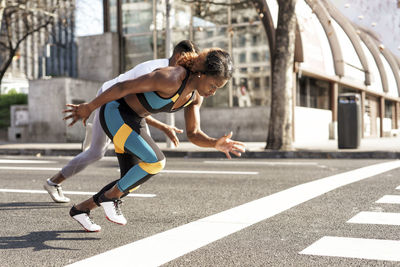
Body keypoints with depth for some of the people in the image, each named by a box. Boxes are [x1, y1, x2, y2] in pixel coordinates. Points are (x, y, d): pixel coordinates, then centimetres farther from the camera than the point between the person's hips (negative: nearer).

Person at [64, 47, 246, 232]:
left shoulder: (196, 95, -4)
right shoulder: (171, 78, -31)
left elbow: (193, 134, -2)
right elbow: (123, 87, -25)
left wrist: (216, 144, -22)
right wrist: (88, 108, -17)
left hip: (134, 121, 9)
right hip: (114, 113, -9)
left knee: (131, 182, 8)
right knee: (156, 162, -24)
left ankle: (80, 209, 25)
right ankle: (110, 196, -2)